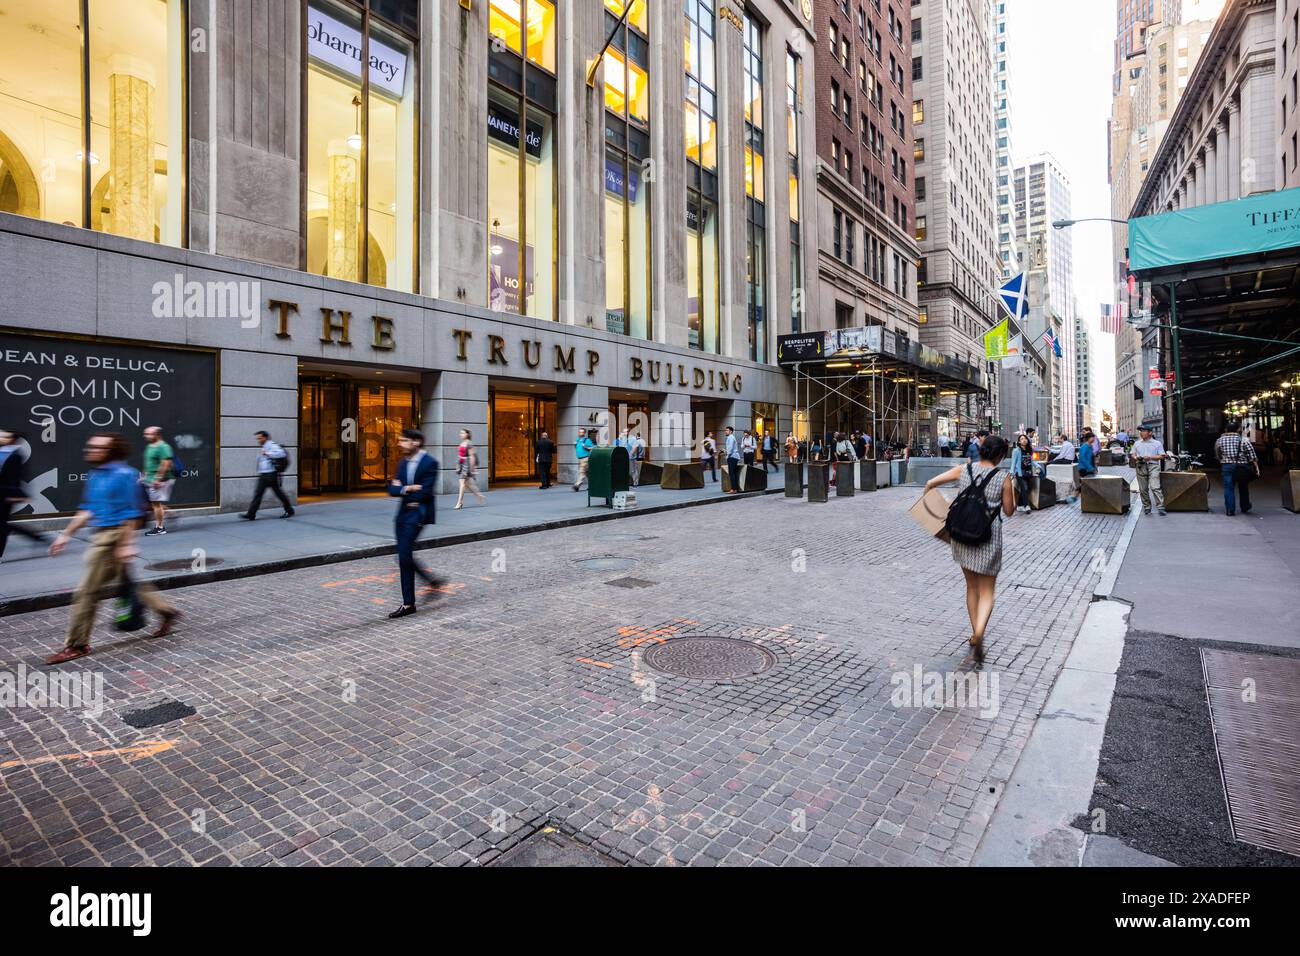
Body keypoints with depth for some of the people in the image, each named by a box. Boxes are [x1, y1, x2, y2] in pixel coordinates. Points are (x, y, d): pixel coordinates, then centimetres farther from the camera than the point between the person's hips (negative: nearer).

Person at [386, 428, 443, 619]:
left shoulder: (429, 463, -12)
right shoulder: (403, 462, 12)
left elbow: (424, 493, -19)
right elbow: (392, 489, 6)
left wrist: (402, 489, -6)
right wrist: (408, 489, -14)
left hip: (417, 513, -8)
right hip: (403, 513, 8)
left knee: (404, 556, -10)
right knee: (405, 556, 11)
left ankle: (408, 604, 0)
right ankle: (432, 581, 29)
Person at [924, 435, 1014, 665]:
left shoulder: (964, 469, -1)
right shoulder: (1003, 478, -7)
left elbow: (930, 483, 1)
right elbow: (1009, 512, 3)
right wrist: (1011, 491, 18)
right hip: (989, 536, -3)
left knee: (972, 587, 19)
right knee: (987, 591, 7)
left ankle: (975, 634, 27)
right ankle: (979, 633, -16)